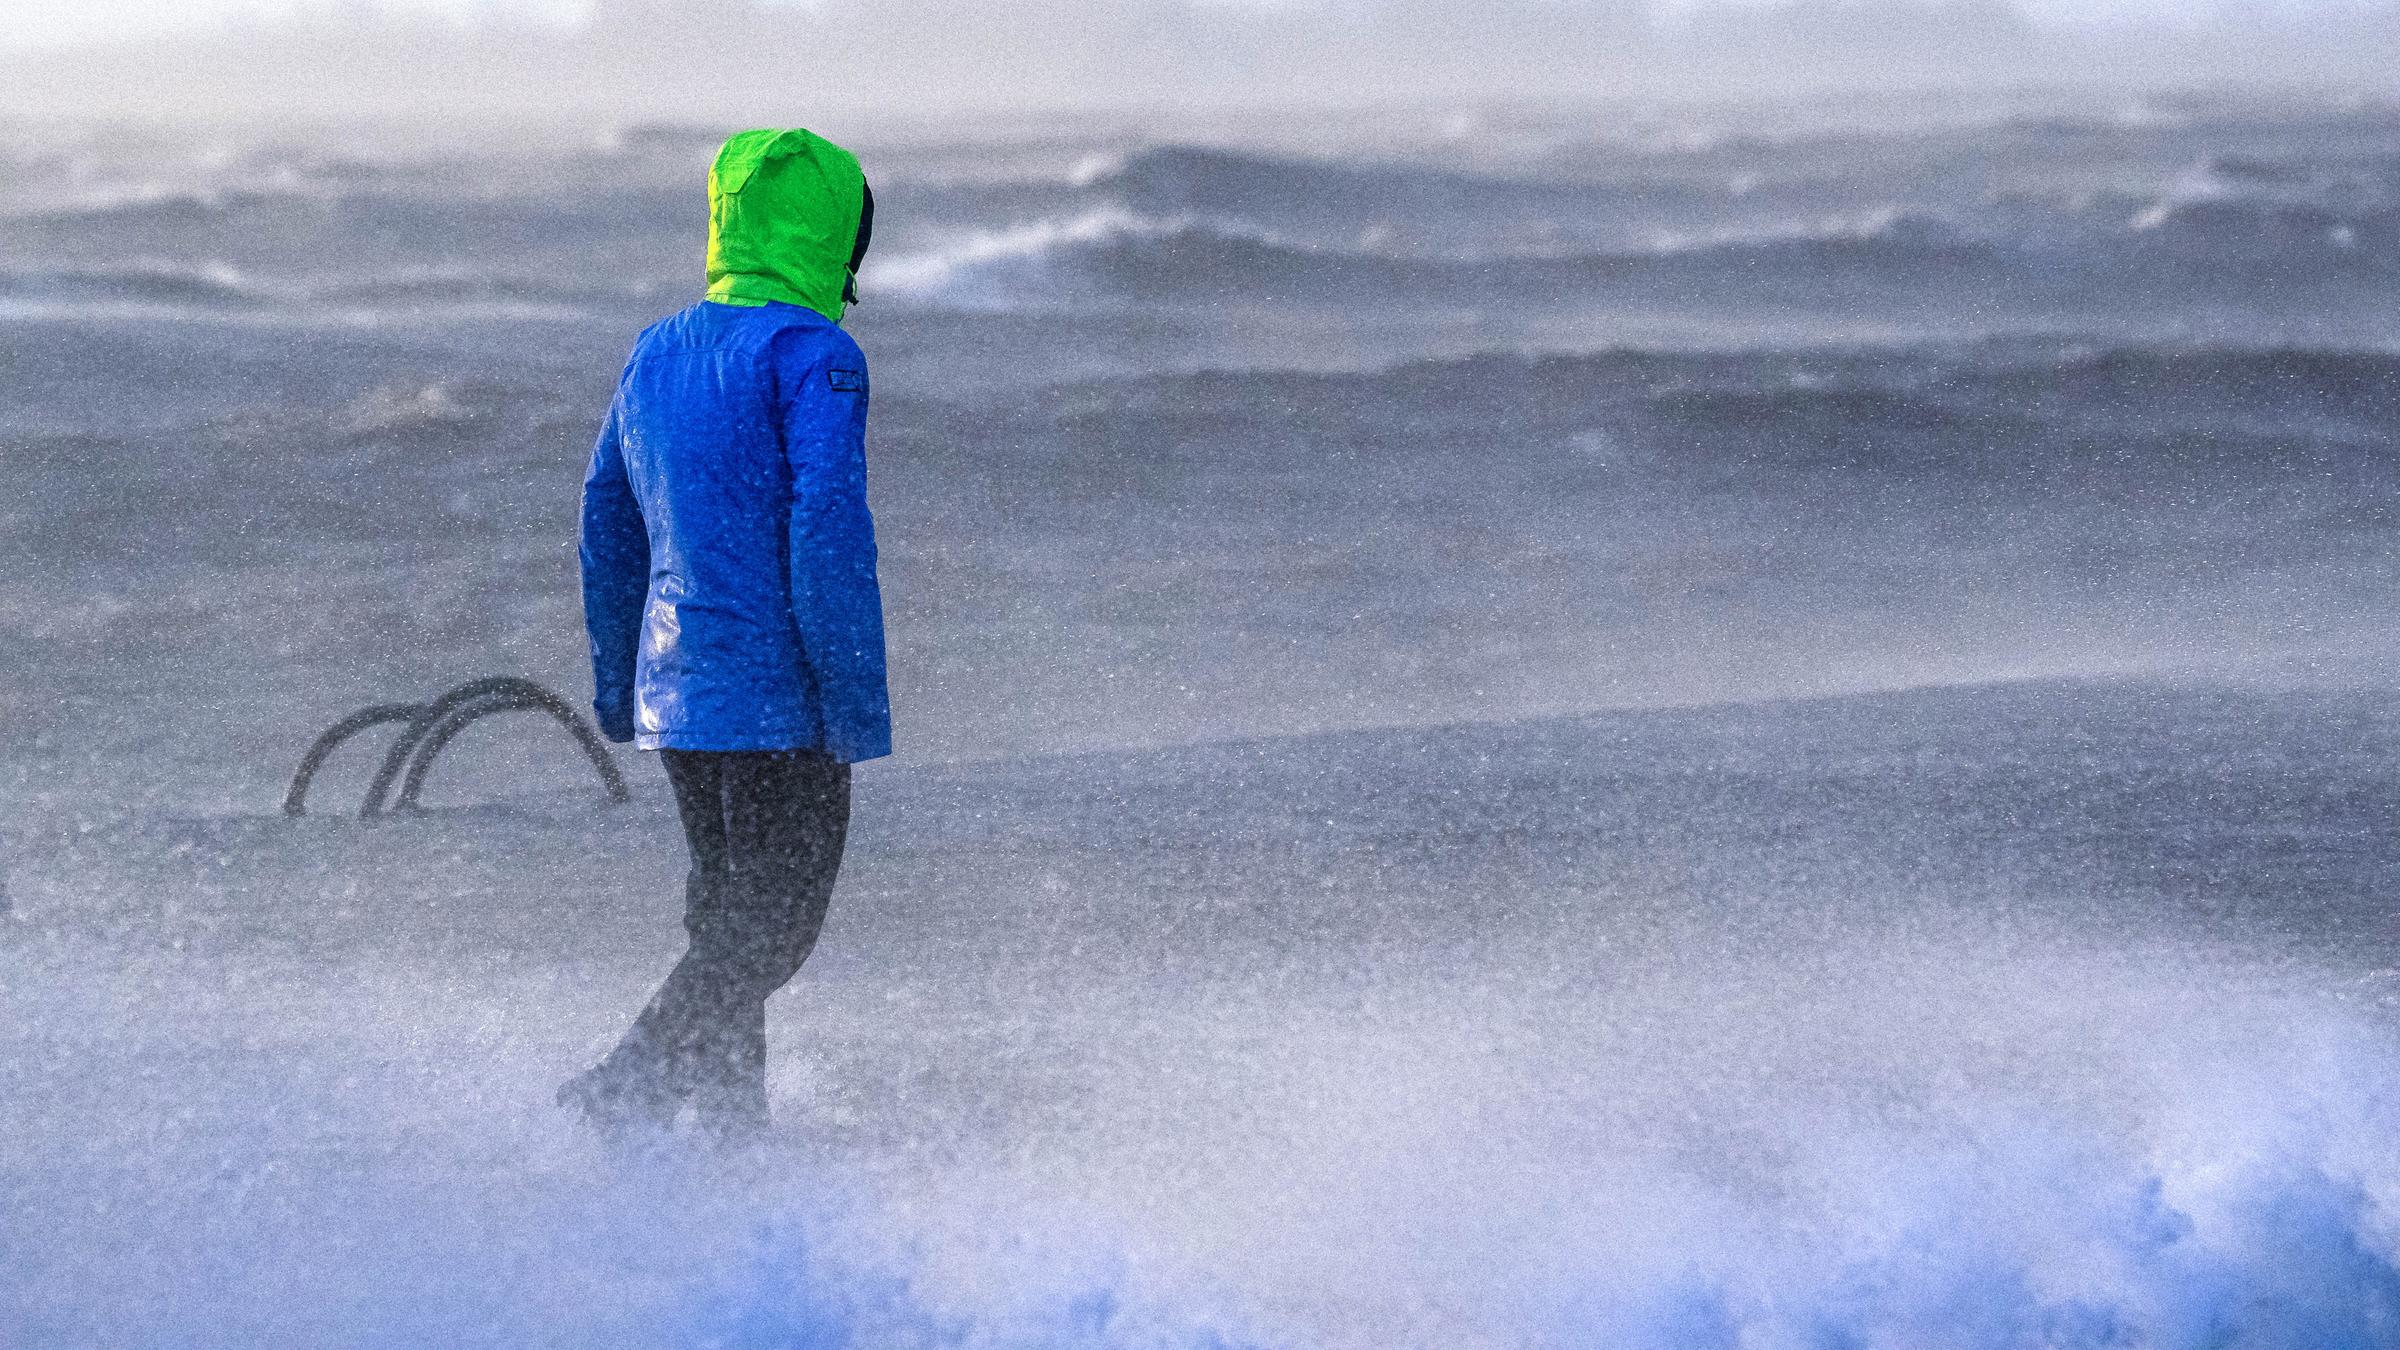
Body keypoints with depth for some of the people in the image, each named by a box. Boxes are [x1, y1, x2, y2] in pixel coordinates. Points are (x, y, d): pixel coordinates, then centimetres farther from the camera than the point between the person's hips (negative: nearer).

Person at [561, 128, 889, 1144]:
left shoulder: (654, 355, 12)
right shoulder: (812, 356, -12)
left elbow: (606, 521, 19)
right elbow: (827, 528, -19)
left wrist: (615, 685, 27)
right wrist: (857, 703, -16)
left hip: (674, 684, 8)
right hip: (776, 696, -8)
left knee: (728, 916, 18)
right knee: (769, 932, -2)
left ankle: (734, 1137, 18)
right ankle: (623, 1098, -15)